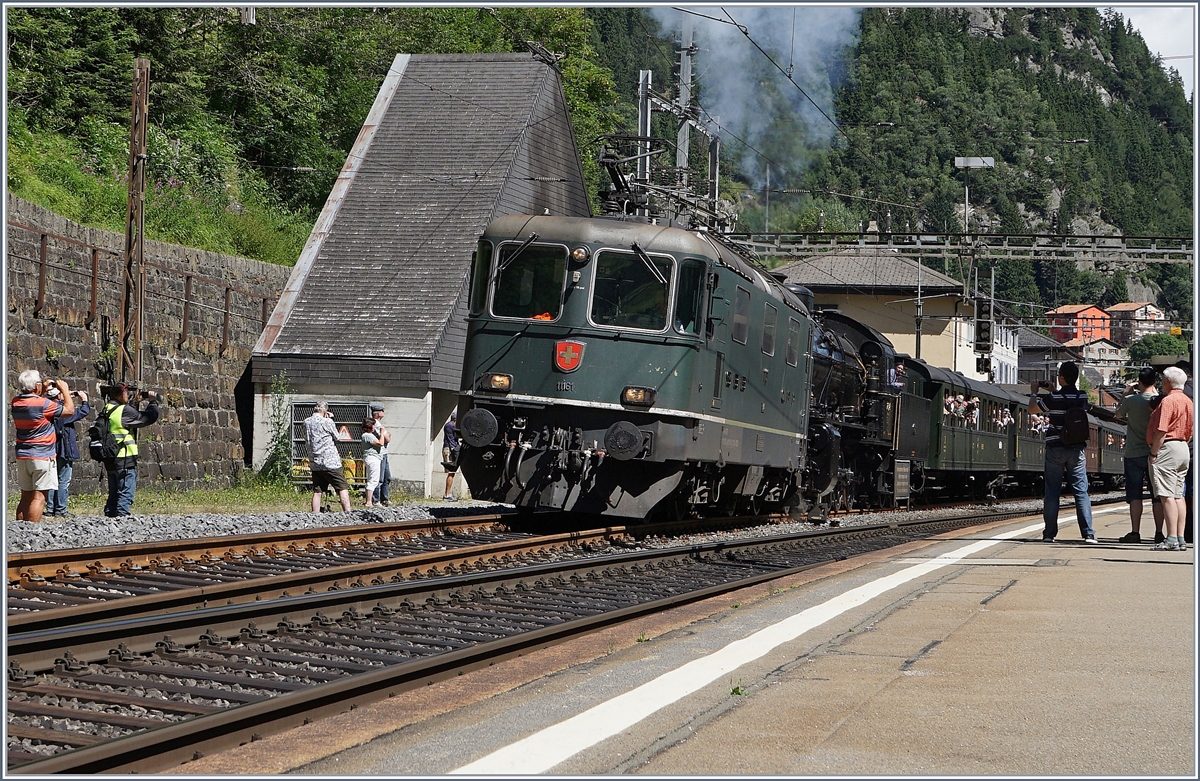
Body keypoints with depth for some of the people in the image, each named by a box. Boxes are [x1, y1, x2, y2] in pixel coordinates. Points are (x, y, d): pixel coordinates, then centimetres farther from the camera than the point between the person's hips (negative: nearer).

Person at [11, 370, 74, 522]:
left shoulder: (16, 403, 4)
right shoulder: (43, 404, -17)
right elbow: (70, 410, -6)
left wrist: (43, 391, 20)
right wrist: (64, 390, 6)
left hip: (22, 456, 7)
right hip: (42, 456, -7)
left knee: (26, 496, 14)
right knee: (39, 497, -5)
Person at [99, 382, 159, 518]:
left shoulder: (106, 410, 10)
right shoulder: (124, 411, -14)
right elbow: (150, 417, -10)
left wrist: (135, 403, 19)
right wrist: (153, 401, 5)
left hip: (110, 460, 8)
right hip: (125, 460, -8)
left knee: (114, 493, 16)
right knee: (126, 494, -6)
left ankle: (110, 514, 17)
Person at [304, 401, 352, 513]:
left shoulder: (306, 422, 4)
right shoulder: (327, 421, -12)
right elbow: (336, 438, 1)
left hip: (314, 463, 6)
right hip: (331, 462, -6)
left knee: (317, 491, 7)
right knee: (343, 488, -1)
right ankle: (347, 513, -9)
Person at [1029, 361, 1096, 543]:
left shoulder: (1053, 398, -10)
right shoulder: (1083, 397, 0)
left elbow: (1032, 408, 5)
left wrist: (1034, 393, 23)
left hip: (1055, 449, -2)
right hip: (1076, 450, 2)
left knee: (1052, 492, 4)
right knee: (1081, 491, 2)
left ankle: (1049, 533, 3)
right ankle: (1088, 533, -5)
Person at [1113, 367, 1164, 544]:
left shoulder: (1131, 400, -9)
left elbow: (1118, 415, 9)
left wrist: (1127, 394, 17)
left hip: (1134, 454, -2)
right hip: (1155, 453, 2)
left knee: (1135, 495, 2)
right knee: (1157, 496, 6)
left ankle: (1135, 533, -2)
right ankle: (1158, 533, 5)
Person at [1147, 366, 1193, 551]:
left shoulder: (1168, 401, -14)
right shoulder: (1188, 401, 14)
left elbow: (1161, 431, -19)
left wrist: (1153, 453, -15)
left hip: (1167, 448, -9)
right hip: (1183, 449, 9)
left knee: (1167, 496, -10)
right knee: (1178, 496, 11)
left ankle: (1171, 539, -15)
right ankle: (1181, 539, 9)